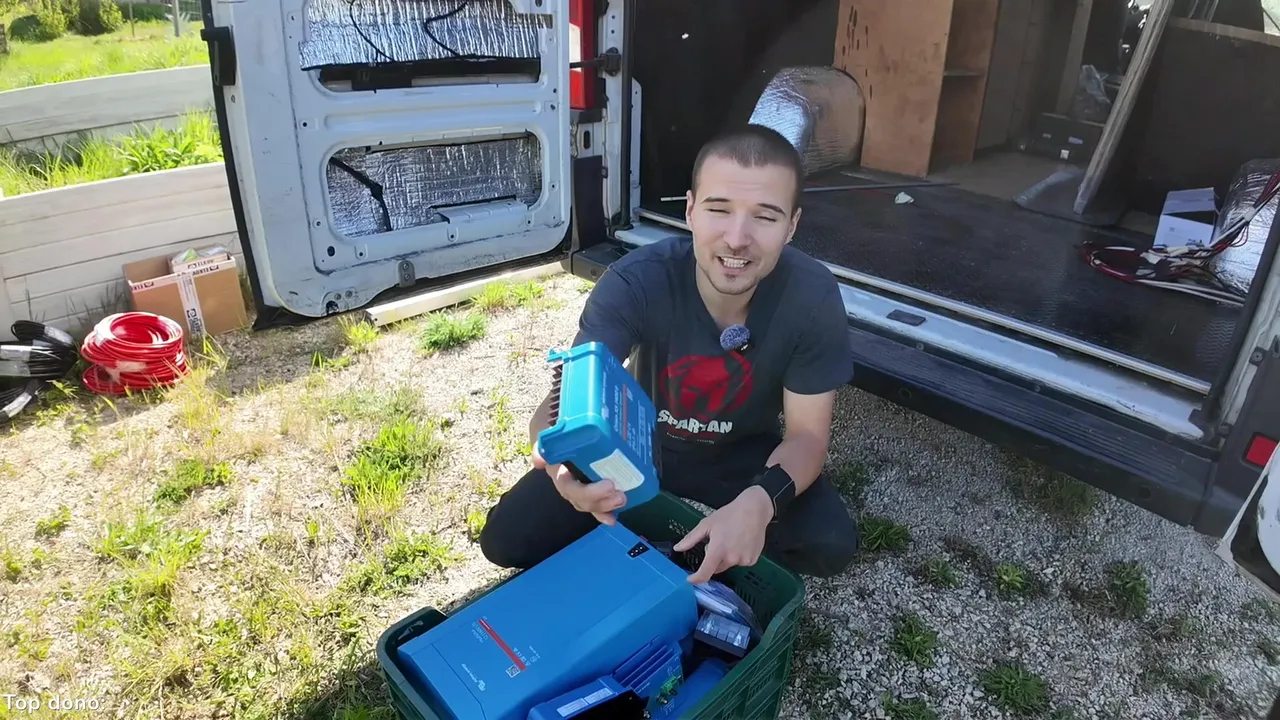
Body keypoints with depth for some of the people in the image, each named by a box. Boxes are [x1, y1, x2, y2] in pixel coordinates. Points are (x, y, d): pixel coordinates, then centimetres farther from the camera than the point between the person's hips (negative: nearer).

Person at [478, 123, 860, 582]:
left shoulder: (813, 297, -27)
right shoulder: (634, 282, -30)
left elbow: (807, 433, -20)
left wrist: (760, 501, -43)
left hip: (744, 452, 1)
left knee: (831, 545, -24)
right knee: (506, 537, -13)